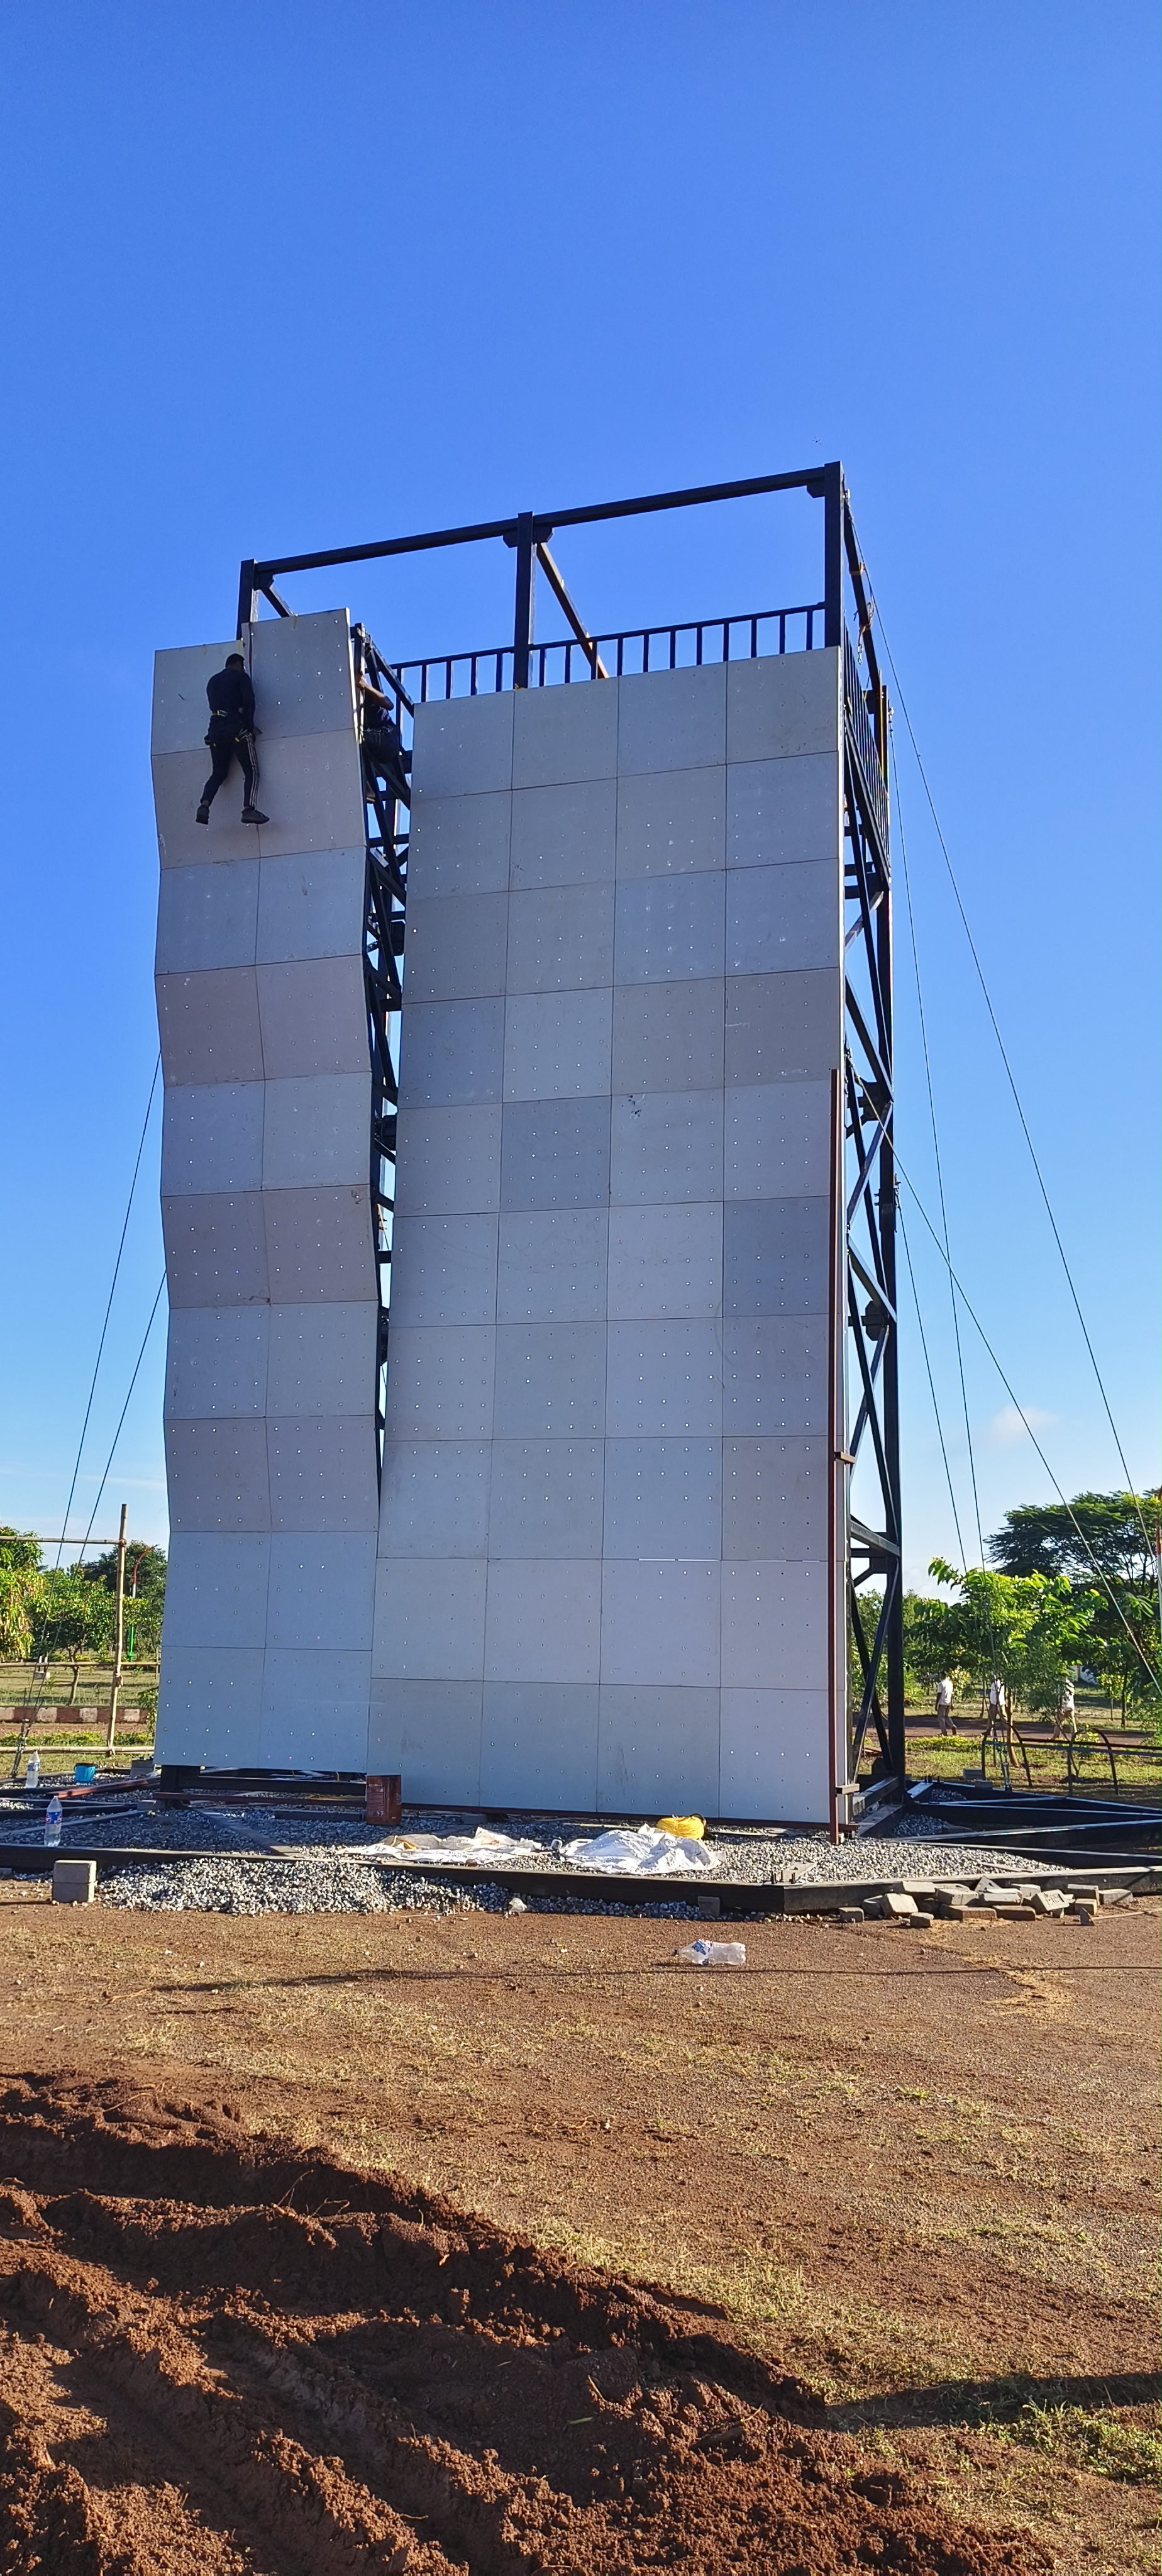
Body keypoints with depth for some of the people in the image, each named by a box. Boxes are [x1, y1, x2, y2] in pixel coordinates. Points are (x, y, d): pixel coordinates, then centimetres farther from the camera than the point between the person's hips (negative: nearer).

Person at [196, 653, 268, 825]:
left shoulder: (212, 681, 24)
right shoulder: (241, 676, 5)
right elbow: (249, 701, -9)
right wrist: (250, 726, -2)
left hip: (215, 727, 6)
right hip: (235, 726, -6)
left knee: (218, 772, 12)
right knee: (251, 770, -5)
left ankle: (204, 805, -12)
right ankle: (249, 809, -25)